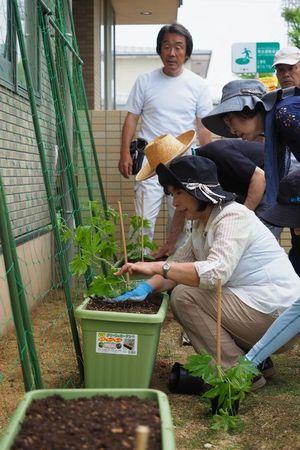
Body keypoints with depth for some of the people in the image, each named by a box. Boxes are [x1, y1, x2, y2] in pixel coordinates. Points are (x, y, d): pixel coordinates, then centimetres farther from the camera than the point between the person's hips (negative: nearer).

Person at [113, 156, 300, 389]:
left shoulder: (234, 217, -18)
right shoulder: (202, 225, 13)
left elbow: (216, 273, -32)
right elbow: (178, 265, 12)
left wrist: (157, 267, -32)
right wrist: (146, 287, -7)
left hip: (277, 314, -10)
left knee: (184, 296, -16)